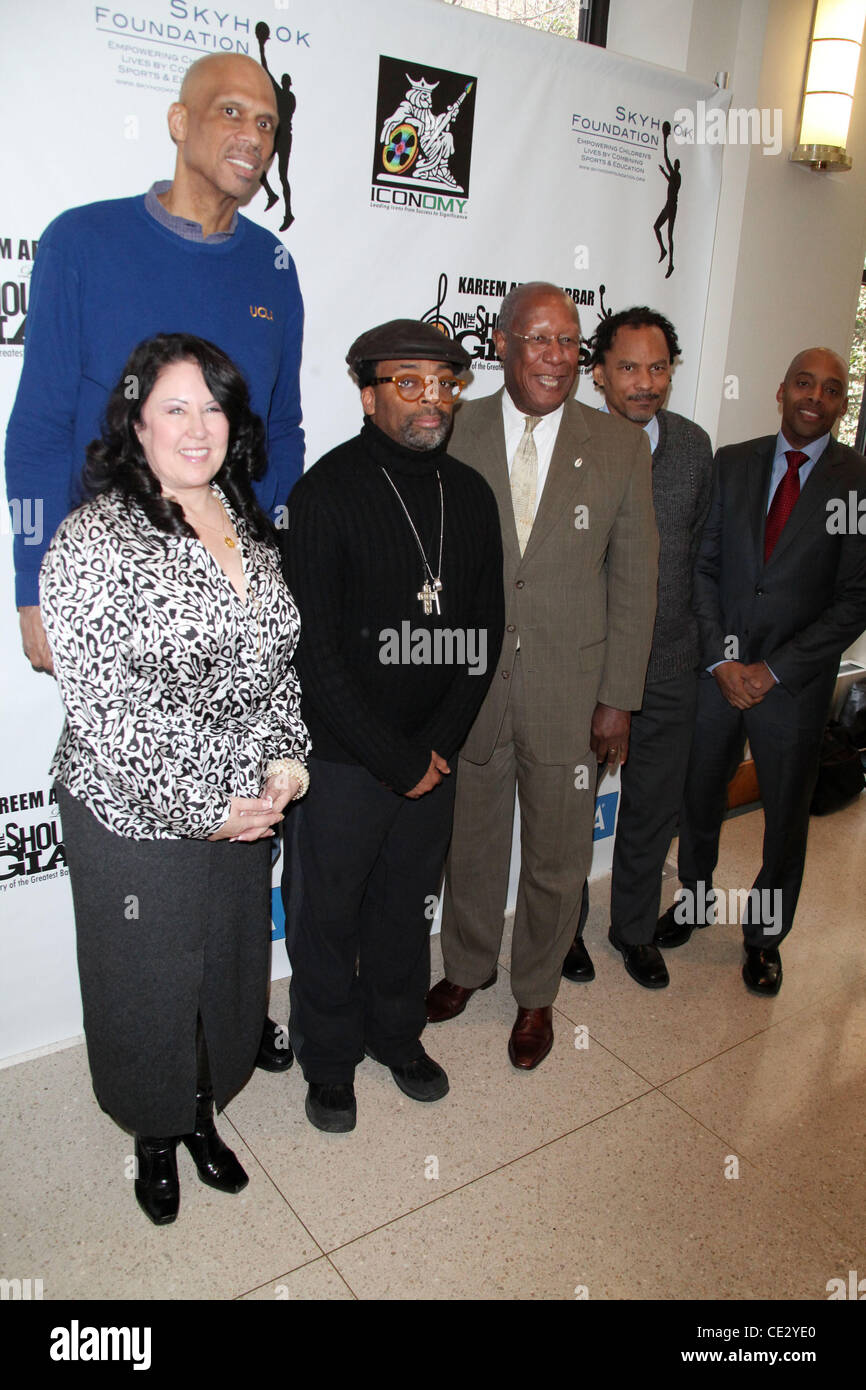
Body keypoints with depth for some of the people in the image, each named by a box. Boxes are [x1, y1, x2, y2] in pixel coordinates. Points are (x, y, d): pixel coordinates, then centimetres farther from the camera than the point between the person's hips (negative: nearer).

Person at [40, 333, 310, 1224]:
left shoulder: (250, 527, 4)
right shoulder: (94, 541, -16)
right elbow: (101, 710, -20)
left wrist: (286, 759, -4)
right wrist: (203, 807, -18)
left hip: (247, 807, 6)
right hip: (137, 821, -5)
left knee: (228, 972, 21)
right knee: (147, 986, 15)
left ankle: (202, 1115, 49)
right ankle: (155, 1139, 44)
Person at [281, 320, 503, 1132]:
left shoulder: (469, 493, 3)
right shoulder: (327, 492, -13)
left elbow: (484, 632, 6)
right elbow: (315, 652, -16)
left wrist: (438, 744, -4)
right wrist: (396, 761, -13)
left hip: (433, 756, 5)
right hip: (342, 759, -4)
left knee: (408, 904, 20)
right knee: (327, 913, 12)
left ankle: (397, 1033, 44)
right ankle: (329, 1060, 35)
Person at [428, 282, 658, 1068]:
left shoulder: (621, 448, -2)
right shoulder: (452, 434, -3)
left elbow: (635, 580, -1)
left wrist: (619, 697, -4)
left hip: (569, 691, 0)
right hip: (467, 685, 0)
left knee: (558, 860, 13)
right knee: (471, 843, 18)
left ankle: (537, 992, 38)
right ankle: (468, 966, 44)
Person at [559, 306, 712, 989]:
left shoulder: (695, 445, 3)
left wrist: (673, 620, 14)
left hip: (669, 664, 4)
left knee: (654, 808, 16)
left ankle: (636, 927, 39)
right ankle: (566, 927, 36)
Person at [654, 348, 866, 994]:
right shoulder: (731, 463, 3)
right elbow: (702, 567, 1)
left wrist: (773, 670, -14)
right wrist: (720, 659, -9)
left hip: (796, 680, -2)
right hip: (716, 669, 2)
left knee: (786, 815, 12)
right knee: (698, 796, 15)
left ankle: (765, 934, 34)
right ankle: (696, 898, 41)